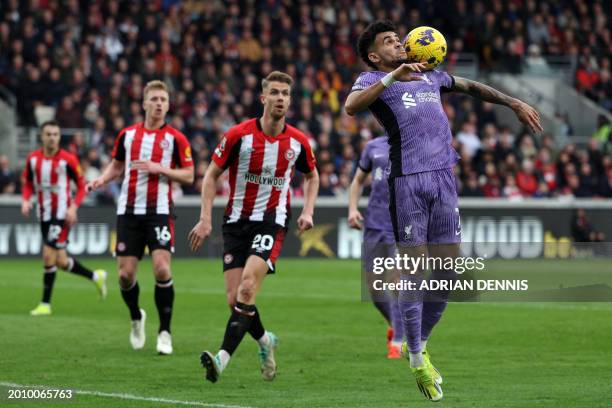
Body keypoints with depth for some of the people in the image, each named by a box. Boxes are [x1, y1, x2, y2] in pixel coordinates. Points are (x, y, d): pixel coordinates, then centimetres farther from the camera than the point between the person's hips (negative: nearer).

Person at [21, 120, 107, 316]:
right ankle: (96, 276, 35)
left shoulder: (68, 159, -10)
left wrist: (74, 207, -16)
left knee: (48, 256, -14)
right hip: (44, 215, 5)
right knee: (61, 261, 10)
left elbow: (81, 186, -3)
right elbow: (28, 183, 14)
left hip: (62, 215, -5)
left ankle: (45, 304, -3)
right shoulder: (33, 159, 2)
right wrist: (26, 200, -5)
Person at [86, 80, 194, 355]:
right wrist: (101, 179, 1)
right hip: (129, 210, 3)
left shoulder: (175, 138, 0)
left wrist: (159, 168, -15)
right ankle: (136, 319, 28)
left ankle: (164, 332, -5)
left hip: (159, 211, -3)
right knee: (125, 274, -1)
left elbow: (188, 176, -1)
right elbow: (116, 165, 21)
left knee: (161, 269, -17)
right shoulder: (127, 134, 9)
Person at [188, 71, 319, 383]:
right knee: (234, 299, -3)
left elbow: (311, 176, 20)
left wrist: (307, 211, 5)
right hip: (237, 221, 1)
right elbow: (212, 174, 1)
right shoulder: (239, 135, -7)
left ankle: (223, 357, -26)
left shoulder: (298, 142, -1)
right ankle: (265, 341, 27)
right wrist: (206, 219, -7)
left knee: (247, 288, -23)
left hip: (272, 220, -1)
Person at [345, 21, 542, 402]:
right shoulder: (374, 80, 4)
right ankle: (417, 359, 5)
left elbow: (471, 86, 40)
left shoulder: (430, 76, 23)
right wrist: (393, 77, -24)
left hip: (444, 177, 6)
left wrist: (514, 103, 39)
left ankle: (422, 343, 22)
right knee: (414, 271, -5)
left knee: (446, 272, 4)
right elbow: (351, 105, -18)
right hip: (407, 181, -6)